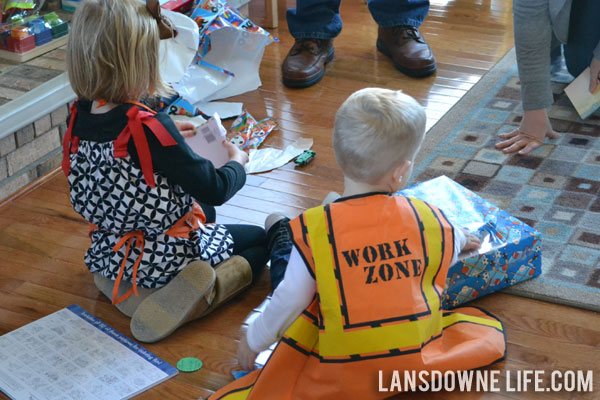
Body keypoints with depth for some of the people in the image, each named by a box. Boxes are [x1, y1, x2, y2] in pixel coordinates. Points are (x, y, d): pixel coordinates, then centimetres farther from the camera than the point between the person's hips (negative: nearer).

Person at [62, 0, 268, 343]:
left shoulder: (80, 118, -9)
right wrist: (237, 162, 0)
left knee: (202, 210, 33)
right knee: (260, 240, 16)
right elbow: (215, 190, -19)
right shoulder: (148, 127, -29)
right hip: (163, 259, -7)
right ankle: (194, 297, -10)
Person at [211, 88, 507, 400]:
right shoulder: (426, 219, -8)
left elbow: (290, 301, -7)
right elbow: (451, 246, 16)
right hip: (420, 358, 1)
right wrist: (463, 239, 42)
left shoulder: (313, 231, -17)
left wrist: (254, 340, 12)